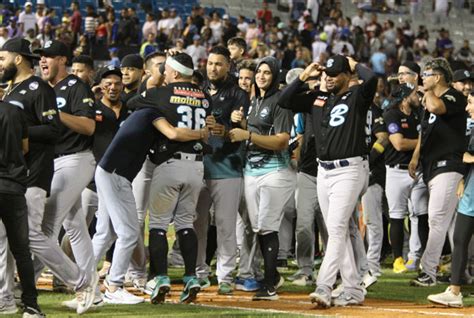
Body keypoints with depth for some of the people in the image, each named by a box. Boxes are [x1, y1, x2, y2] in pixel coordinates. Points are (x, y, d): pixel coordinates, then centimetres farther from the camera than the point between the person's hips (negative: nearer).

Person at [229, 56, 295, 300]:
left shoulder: (280, 101, -9)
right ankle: (273, 276, 23)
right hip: (251, 170, 8)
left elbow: (281, 141, -18)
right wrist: (242, 123, 6)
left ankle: (269, 285, -7)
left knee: (267, 226, -10)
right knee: (257, 227, 9)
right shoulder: (254, 101, 17)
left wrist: (248, 135, -22)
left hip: (274, 170, -8)